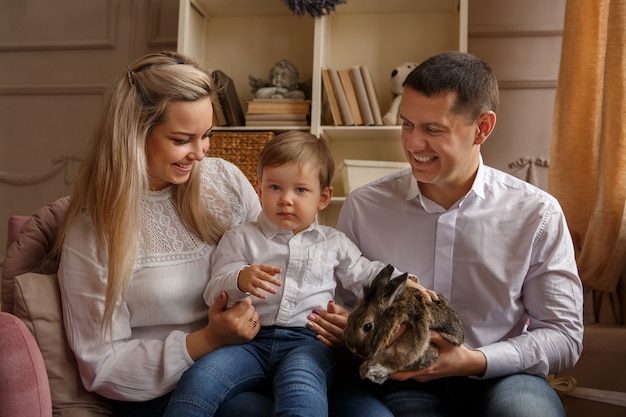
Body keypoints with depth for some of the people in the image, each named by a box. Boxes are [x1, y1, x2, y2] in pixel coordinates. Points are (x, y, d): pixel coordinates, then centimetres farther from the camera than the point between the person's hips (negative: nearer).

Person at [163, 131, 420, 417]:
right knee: (199, 378, -26)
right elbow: (214, 293, 5)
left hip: (308, 340, 0)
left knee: (301, 394, -35)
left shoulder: (333, 243, 20)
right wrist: (240, 281, -18)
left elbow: (366, 275, 24)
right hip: (251, 338, 1)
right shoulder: (240, 238, 14)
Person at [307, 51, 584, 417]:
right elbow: (339, 307, 10)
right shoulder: (363, 207, 0)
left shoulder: (537, 214, -2)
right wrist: (342, 324, -15)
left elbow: (563, 334, -1)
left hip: (500, 379, -1)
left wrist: (475, 362, -17)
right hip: (401, 385, 2)